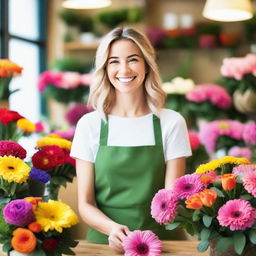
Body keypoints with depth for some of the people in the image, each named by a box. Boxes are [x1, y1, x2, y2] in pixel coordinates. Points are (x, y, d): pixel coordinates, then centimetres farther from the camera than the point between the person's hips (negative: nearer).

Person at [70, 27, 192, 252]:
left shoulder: (171, 123, 3)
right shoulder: (90, 124, 4)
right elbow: (85, 203, 3)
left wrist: (149, 235, -18)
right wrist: (113, 228, -16)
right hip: (103, 241, 1)